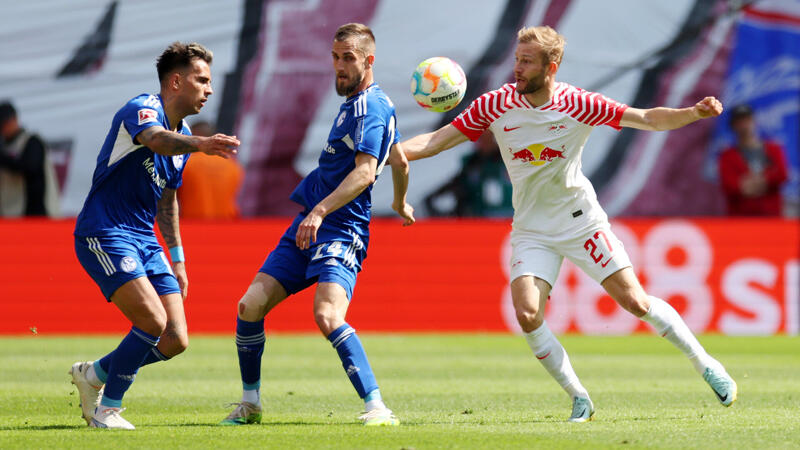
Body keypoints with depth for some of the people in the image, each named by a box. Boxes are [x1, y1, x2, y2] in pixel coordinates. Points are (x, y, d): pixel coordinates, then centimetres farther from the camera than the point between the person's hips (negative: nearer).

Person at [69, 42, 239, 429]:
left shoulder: (184, 136, 14)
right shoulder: (142, 109, -13)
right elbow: (156, 139, -39)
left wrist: (177, 258, 24)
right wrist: (200, 144, -57)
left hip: (144, 240, 9)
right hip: (103, 235, -9)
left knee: (175, 341, -1)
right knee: (153, 321, -22)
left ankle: (93, 375, 20)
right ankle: (107, 410, -5)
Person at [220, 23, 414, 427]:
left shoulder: (370, 106, -11)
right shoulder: (356, 103, 19)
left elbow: (365, 171, -24)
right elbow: (399, 160, 33)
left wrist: (320, 211, -33)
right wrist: (400, 203, 50)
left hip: (341, 230, -10)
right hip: (309, 225, 10)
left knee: (327, 316, -29)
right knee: (250, 306, 1)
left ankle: (377, 408, -27)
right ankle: (250, 404, 15)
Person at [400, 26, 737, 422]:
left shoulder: (578, 104, -13)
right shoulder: (496, 106, -10)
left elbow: (648, 119, -9)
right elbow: (438, 140, -8)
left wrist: (694, 113, -25)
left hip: (582, 222, -1)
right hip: (532, 231, 1)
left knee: (636, 302, -5)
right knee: (527, 314, -18)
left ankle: (704, 363, 17)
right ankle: (579, 399, -1)